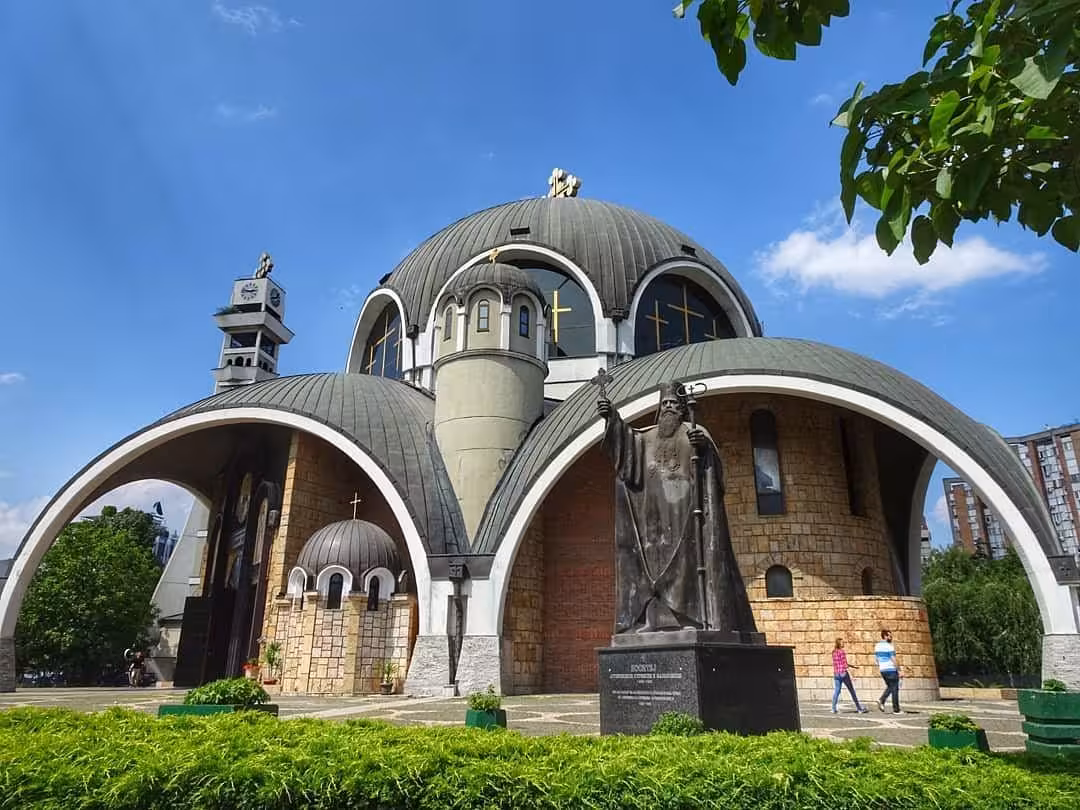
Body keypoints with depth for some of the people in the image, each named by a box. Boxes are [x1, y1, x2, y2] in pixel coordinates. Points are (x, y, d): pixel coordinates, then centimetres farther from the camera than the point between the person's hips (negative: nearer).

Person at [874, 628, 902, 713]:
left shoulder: (877, 646, 9)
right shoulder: (889, 646, -15)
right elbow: (893, 660, -17)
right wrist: (899, 670, -11)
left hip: (883, 670, 7)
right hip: (892, 670, -7)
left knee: (889, 687, 20)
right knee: (895, 689, 4)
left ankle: (881, 701, 0)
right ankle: (896, 710, 7)